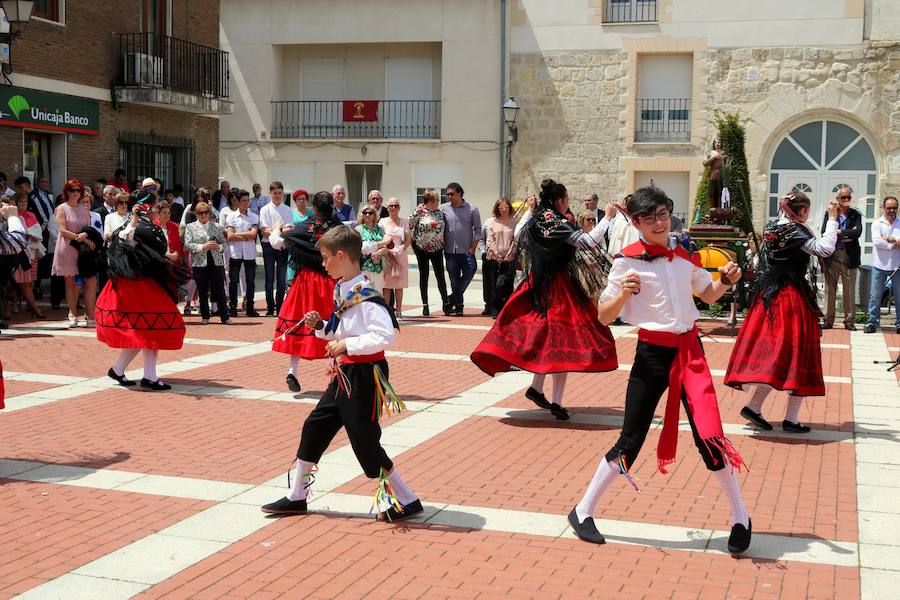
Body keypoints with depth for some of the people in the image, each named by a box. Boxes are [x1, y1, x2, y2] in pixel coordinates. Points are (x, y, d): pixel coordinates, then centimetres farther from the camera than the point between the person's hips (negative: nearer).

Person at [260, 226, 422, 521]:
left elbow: (386, 335, -31)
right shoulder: (342, 290, 9)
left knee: (365, 441, -3)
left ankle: (406, 501, 10)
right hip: (344, 375, 10)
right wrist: (321, 327, 4)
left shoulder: (365, 295, -21)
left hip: (363, 375, -10)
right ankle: (296, 497, 28)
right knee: (314, 427, 14)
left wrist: (346, 345, -29)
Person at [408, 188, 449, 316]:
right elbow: (409, 225, -6)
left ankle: (445, 302, 10)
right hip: (422, 249, -3)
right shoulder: (419, 211, -7)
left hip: (437, 248, 3)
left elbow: (443, 228, 14)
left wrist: (443, 243, 9)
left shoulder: (439, 212, 6)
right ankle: (425, 305, 10)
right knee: (424, 276, 5)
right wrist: (412, 239, -8)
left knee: (440, 276, 1)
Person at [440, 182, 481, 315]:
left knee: (469, 273, -14)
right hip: (450, 252, 1)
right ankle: (458, 306, 12)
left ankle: (452, 300, 1)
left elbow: (478, 229, 4)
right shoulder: (443, 208, 5)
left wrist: (473, 247, -4)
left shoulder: (471, 209, 2)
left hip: (466, 251, -1)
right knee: (454, 279, 2)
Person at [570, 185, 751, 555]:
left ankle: (740, 518, 17)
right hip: (652, 353, -3)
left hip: (689, 349, 3)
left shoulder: (686, 254, 5)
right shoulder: (627, 261, -8)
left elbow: (708, 295, 20)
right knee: (631, 439, 0)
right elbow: (604, 317, -8)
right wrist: (623, 293, -26)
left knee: (709, 435, 1)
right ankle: (583, 511, 14)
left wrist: (726, 280, 0)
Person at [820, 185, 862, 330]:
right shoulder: (829, 213, 5)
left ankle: (849, 321, 11)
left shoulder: (855, 215, 5)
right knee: (830, 289, 5)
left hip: (849, 257, 0)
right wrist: (847, 235, -12)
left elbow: (858, 232, -10)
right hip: (832, 256, 0)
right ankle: (828, 320, 11)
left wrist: (839, 232, -14)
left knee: (849, 290, 4)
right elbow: (825, 233, -8)